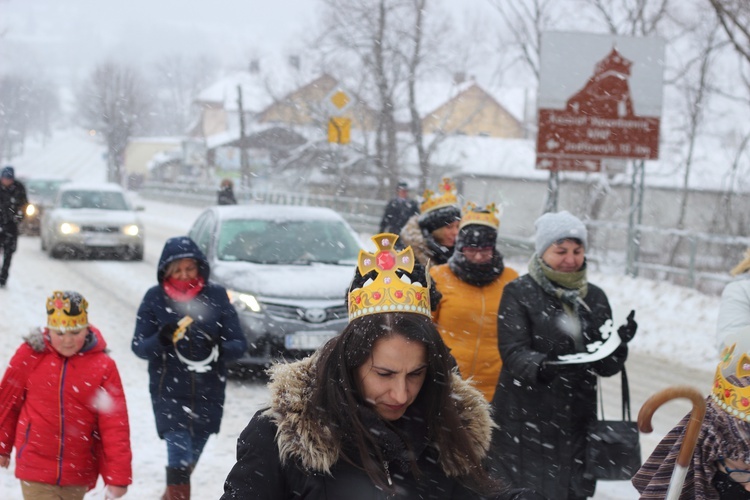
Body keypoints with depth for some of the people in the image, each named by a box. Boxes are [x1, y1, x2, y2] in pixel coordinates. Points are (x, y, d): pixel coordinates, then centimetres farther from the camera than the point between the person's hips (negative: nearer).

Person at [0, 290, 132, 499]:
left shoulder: (103, 365, -8)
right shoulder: (29, 356, -7)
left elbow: (115, 425, -8)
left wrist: (118, 476, -11)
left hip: (78, 472, 1)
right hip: (36, 466, -1)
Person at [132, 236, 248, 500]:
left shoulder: (216, 296, -5)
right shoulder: (154, 298, -6)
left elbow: (239, 344, -5)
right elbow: (139, 346, -5)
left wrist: (218, 348, -27)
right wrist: (162, 338, -26)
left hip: (208, 394, 2)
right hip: (169, 393, -2)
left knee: (190, 458, 19)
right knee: (179, 460, -14)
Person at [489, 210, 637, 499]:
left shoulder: (595, 298, 11)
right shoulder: (519, 293, -3)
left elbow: (606, 366, 8)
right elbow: (513, 351, -14)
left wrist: (619, 344, -14)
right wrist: (541, 368, -34)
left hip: (577, 423, 4)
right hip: (525, 423, -4)